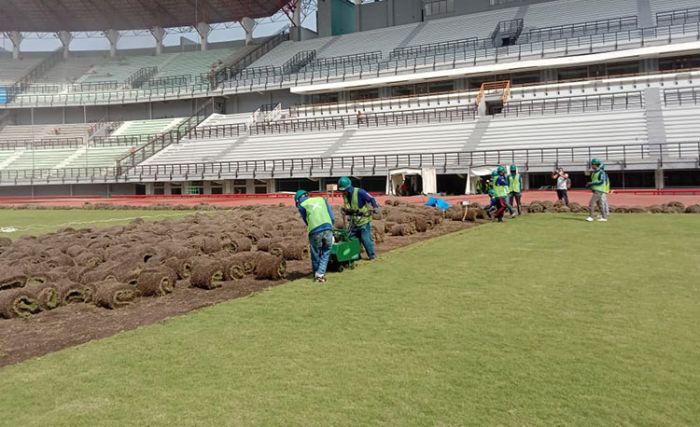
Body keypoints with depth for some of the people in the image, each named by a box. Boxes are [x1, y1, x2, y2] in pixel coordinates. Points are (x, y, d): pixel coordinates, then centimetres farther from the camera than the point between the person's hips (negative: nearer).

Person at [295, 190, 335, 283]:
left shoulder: (301, 206, 15)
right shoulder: (321, 199, 23)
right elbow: (332, 217, 18)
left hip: (315, 232, -2)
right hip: (328, 229, 2)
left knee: (315, 255, 16)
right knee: (325, 254, 15)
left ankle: (316, 275, 27)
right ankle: (320, 275, 6)